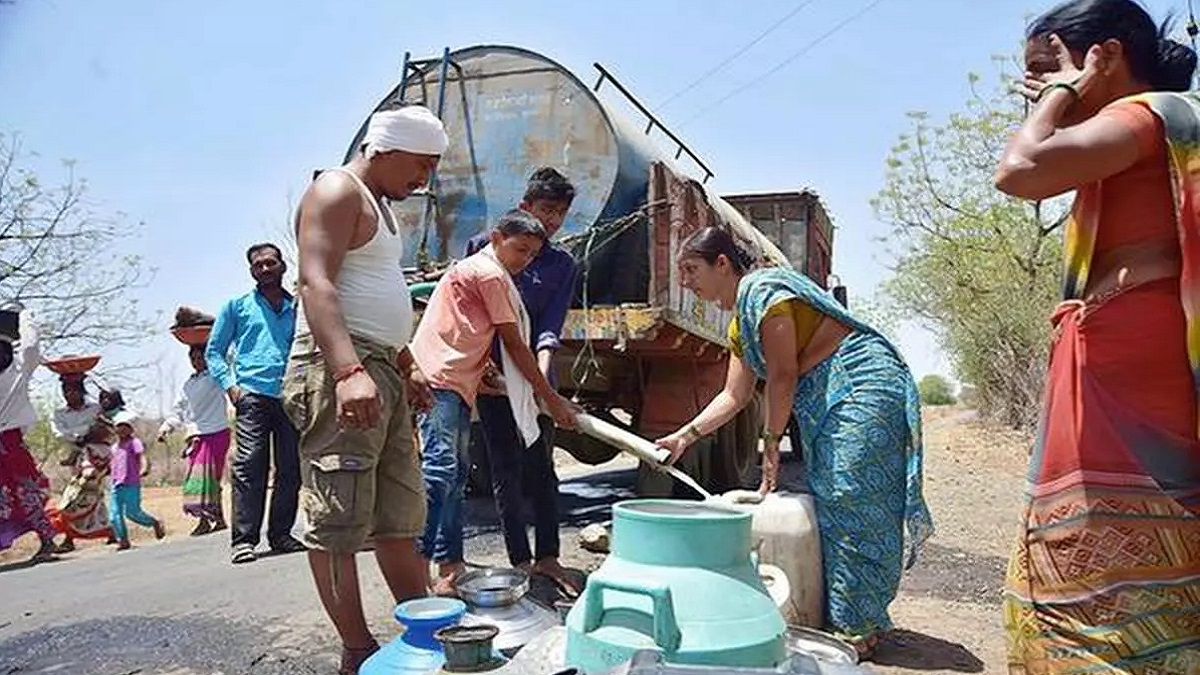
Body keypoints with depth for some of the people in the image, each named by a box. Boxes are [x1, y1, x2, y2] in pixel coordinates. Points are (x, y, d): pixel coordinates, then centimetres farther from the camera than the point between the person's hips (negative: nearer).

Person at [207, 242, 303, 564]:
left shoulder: (299, 308, 18)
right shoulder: (237, 306, 14)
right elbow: (214, 352, 13)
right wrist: (229, 384, -2)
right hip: (252, 395, -2)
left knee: (290, 469, 2)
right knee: (249, 467, -11)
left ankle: (281, 533, 12)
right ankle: (244, 539, -8)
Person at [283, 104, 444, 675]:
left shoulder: (381, 205, 24)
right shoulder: (336, 192, -6)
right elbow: (317, 283, -21)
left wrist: (408, 368, 26)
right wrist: (349, 371, -33)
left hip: (381, 372, 11)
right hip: (339, 369, -11)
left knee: (400, 514, 12)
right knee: (338, 519, -6)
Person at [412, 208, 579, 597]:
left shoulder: (475, 269, 24)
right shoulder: (490, 273, -6)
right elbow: (515, 346, -6)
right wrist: (552, 399, -2)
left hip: (456, 382, 11)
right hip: (439, 379, -11)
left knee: (455, 473, 11)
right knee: (440, 469, -17)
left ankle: (450, 564, 16)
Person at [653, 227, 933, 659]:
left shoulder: (763, 290, -14)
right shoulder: (740, 325, 16)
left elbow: (783, 376, -17)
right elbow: (734, 396, 18)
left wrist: (770, 442, -12)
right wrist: (685, 436, 11)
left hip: (863, 386, -10)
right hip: (826, 404, 10)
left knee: (849, 501, -9)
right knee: (828, 501, 9)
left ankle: (860, 626, -1)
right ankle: (837, 615, 18)